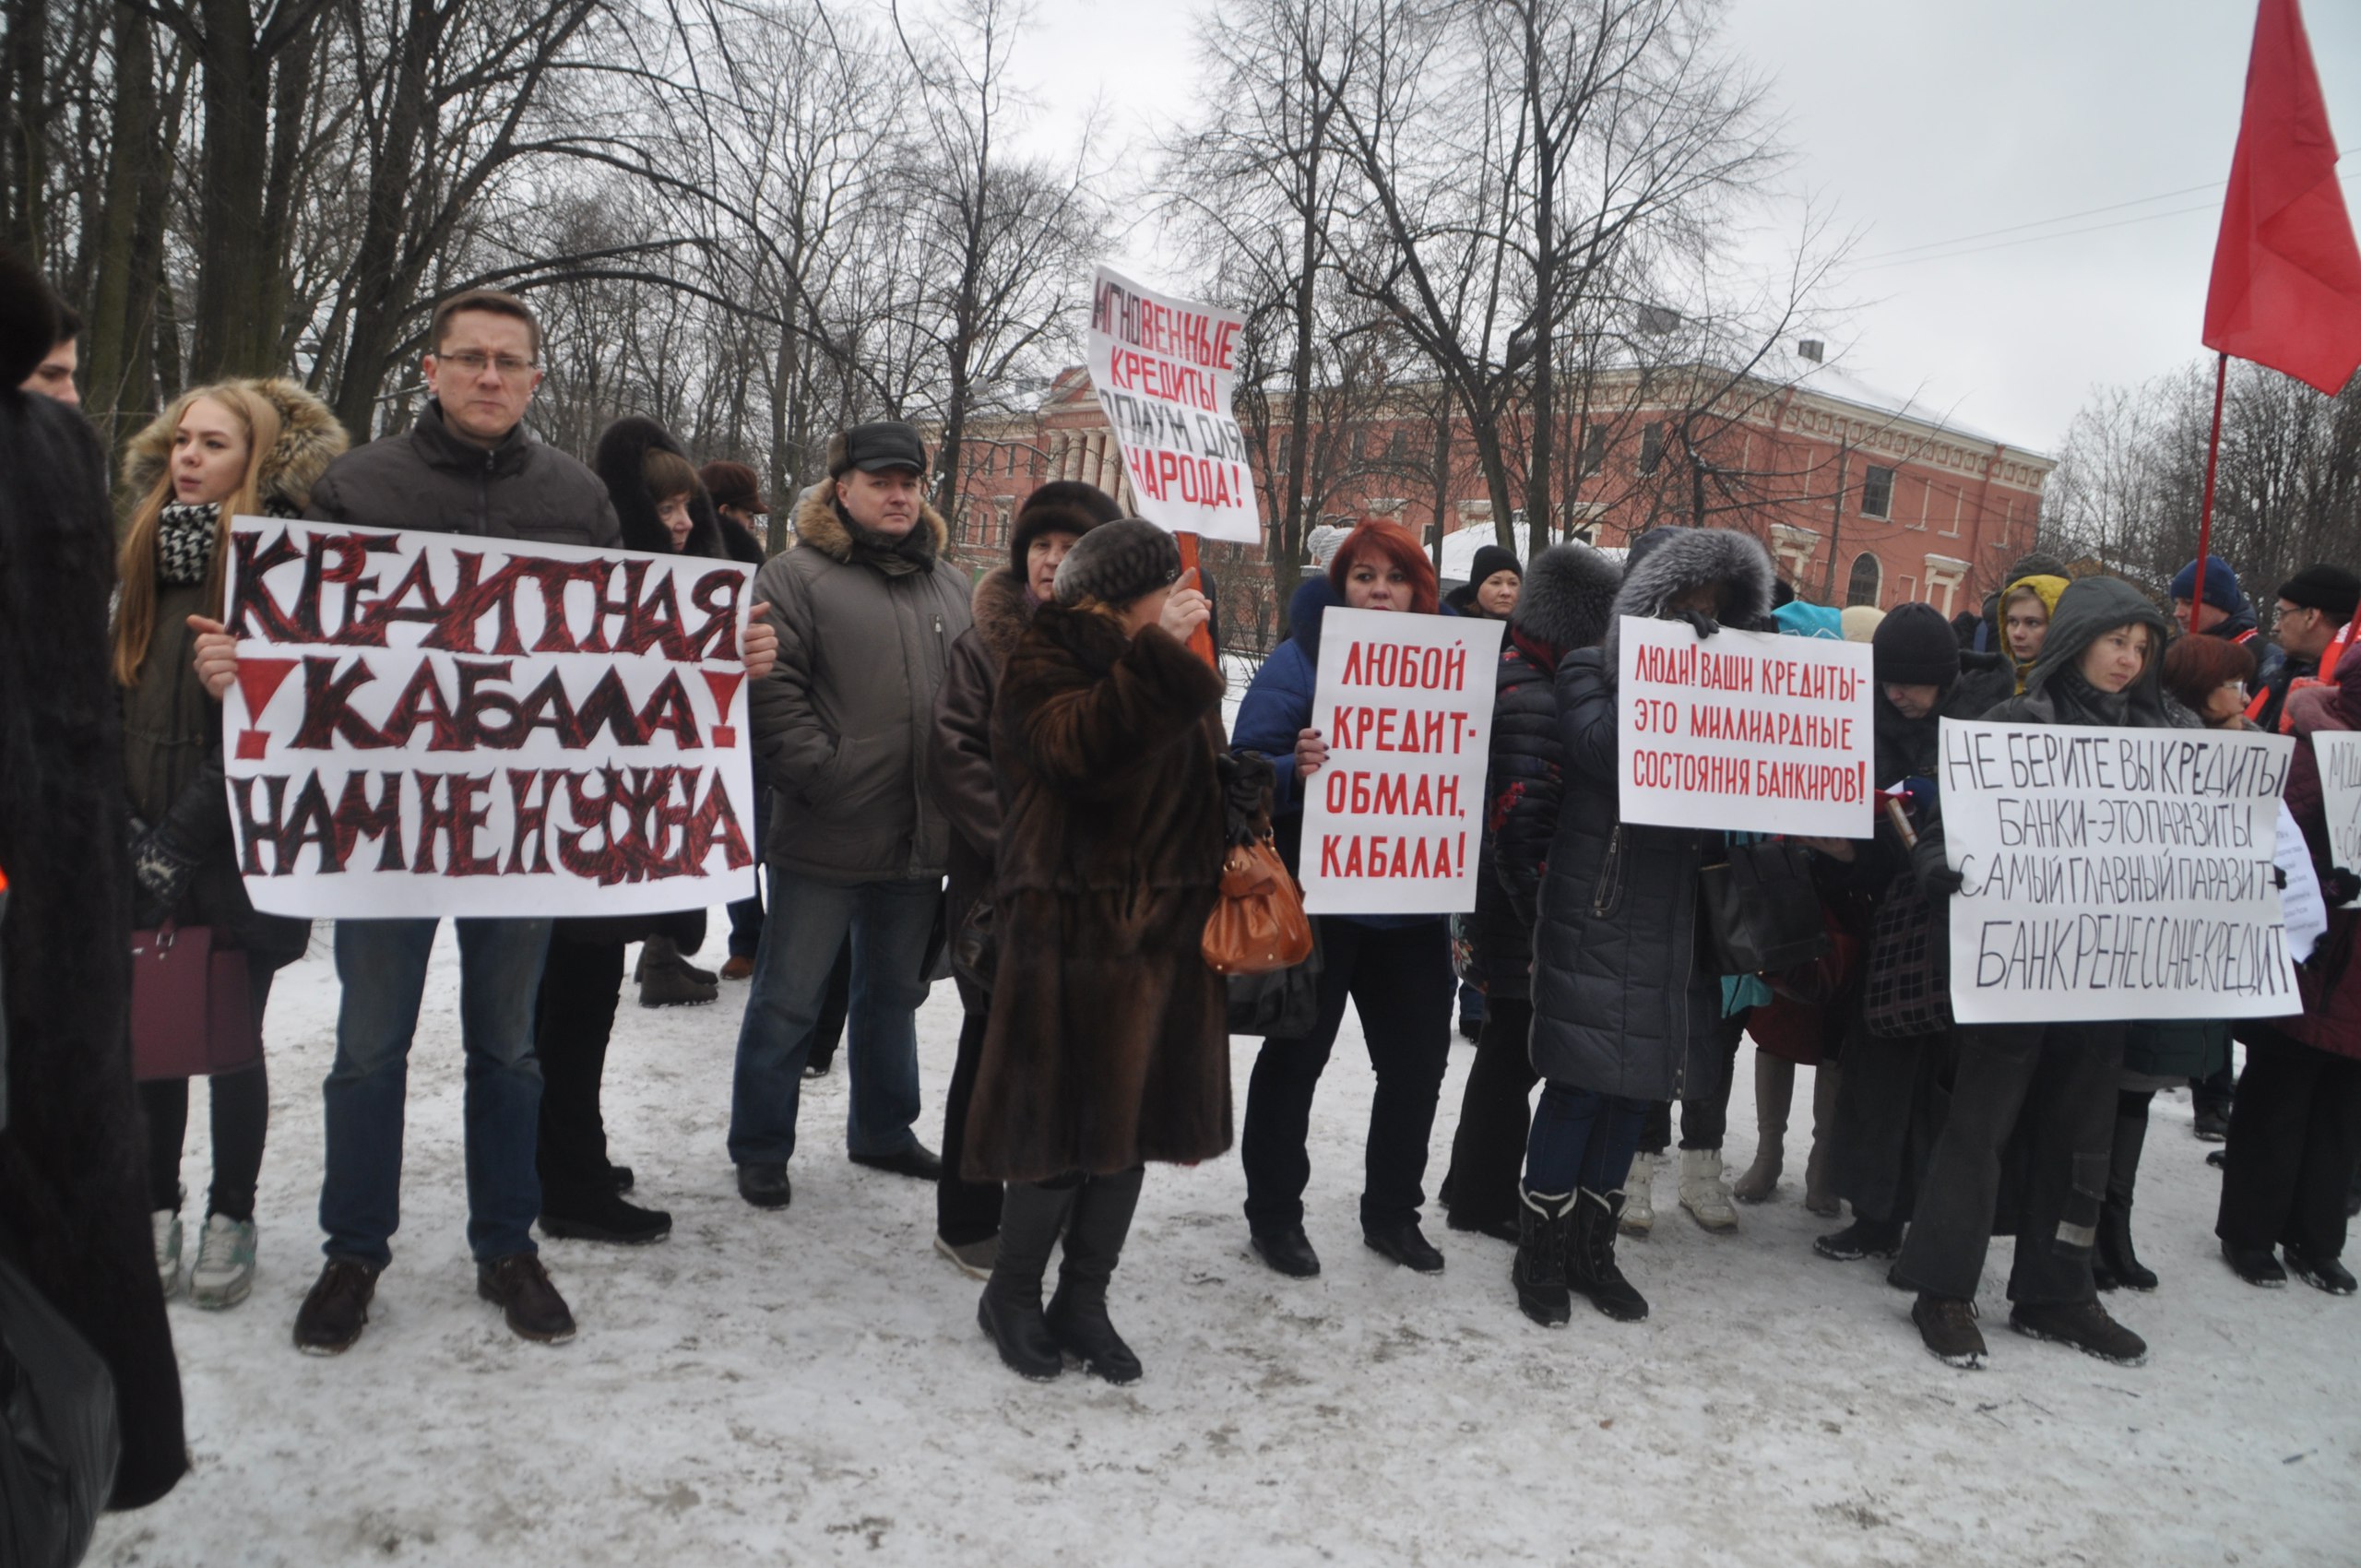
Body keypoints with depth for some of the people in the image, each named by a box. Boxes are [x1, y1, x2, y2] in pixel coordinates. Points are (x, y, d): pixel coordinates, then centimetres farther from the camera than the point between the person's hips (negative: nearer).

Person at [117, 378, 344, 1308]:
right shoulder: (145, 550, 9)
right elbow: (111, 690, 12)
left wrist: (187, 832, -16)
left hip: (242, 851, -5)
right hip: (144, 850, 5)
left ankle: (231, 1220, 22)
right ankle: (156, 1213, 25)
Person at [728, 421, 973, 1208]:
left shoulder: (950, 585, 14)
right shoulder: (796, 576, -6)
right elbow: (771, 690, -14)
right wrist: (820, 774, -18)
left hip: (921, 839, 6)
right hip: (825, 838, -6)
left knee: (895, 991, 19)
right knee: (788, 999, 5)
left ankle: (883, 1130, 35)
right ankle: (760, 1148, 19)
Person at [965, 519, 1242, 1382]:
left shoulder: (1173, 665, 16)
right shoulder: (1045, 656, -5)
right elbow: (1076, 747, -25)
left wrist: (1239, 832, 11)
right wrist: (1156, 657, -27)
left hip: (1167, 930, 7)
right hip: (1074, 930, -7)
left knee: (1133, 1119, 10)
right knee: (1064, 1123, -2)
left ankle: (1083, 1302, 25)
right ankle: (1012, 1298, 20)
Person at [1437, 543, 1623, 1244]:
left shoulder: (1513, 672, 9)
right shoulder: (1531, 701, -23)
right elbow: (1519, 828, -27)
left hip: (1496, 909, 10)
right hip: (1522, 922, -10)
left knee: (1507, 1048, 21)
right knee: (1513, 1052, 4)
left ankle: (1475, 1184, 35)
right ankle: (1484, 1199, 19)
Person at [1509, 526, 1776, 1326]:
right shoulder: (1589, 670, -2)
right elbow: (1608, 748, -21)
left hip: (1675, 922, 6)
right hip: (1599, 920, -6)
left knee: (1637, 1086, 10)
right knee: (1582, 1083, -4)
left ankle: (1591, 1245, 24)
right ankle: (1539, 1251, 11)